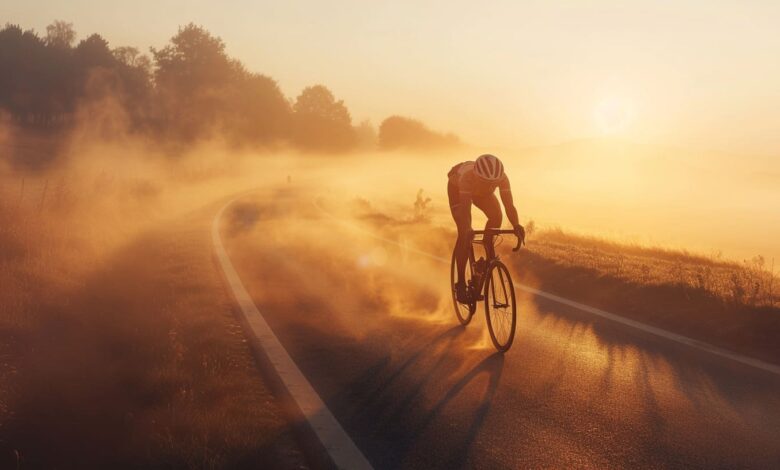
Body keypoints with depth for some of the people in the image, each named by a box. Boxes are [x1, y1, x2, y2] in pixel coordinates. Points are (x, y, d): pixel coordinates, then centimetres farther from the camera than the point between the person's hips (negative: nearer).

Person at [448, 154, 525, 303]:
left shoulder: (502, 178, -36)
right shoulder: (467, 176, -45)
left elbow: (509, 205, -41)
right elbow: (465, 207, -52)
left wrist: (516, 225, -60)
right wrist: (468, 229, -69)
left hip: (480, 192, 5)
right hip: (457, 187, -5)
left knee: (496, 215, -19)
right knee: (464, 232, -19)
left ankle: (489, 256, 7)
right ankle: (461, 284, -13)